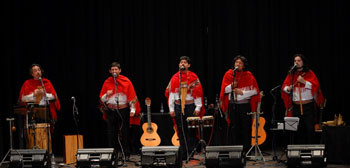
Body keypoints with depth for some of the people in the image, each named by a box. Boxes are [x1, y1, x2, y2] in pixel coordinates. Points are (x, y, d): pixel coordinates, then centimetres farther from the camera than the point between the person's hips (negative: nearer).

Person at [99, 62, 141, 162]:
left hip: (123, 111, -2)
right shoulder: (107, 82, 5)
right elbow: (102, 98, 7)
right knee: (111, 134, 3)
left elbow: (132, 97, -2)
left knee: (124, 134, 2)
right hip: (111, 111, 2)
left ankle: (126, 155, 8)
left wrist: (132, 110, -11)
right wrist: (107, 95, -15)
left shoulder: (126, 81, 0)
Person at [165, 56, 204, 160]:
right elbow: (171, 93, 8)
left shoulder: (193, 77, 3)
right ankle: (183, 155, 10)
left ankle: (191, 154, 2)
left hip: (191, 106, -2)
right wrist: (171, 108, 2)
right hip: (178, 107, 2)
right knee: (181, 132, 4)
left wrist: (198, 107, -7)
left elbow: (198, 93, 0)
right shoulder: (175, 78, 9)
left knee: (191, 131, -2)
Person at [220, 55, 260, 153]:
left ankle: (246, 151, 5)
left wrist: (242, 92, -13)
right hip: (232, 105, 1)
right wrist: (231, 86, -16)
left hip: (245, 105, -1)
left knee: (245, 128, -1)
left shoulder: (248, 75, 3)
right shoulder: (229, 74, 6)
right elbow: (225, 90, 4)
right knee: (234, 128, -1)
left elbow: (254, 90, -1)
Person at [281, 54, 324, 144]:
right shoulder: (291, 74, 12)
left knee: (309, 129, -5)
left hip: (308, 105, -2)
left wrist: (304, 81, -16)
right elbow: (284, 87, 9)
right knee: (298, 129, 2)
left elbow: (315, 85, -6)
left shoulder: (309, 73, 4)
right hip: (296, 106, 2)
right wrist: (288, 88, -13)